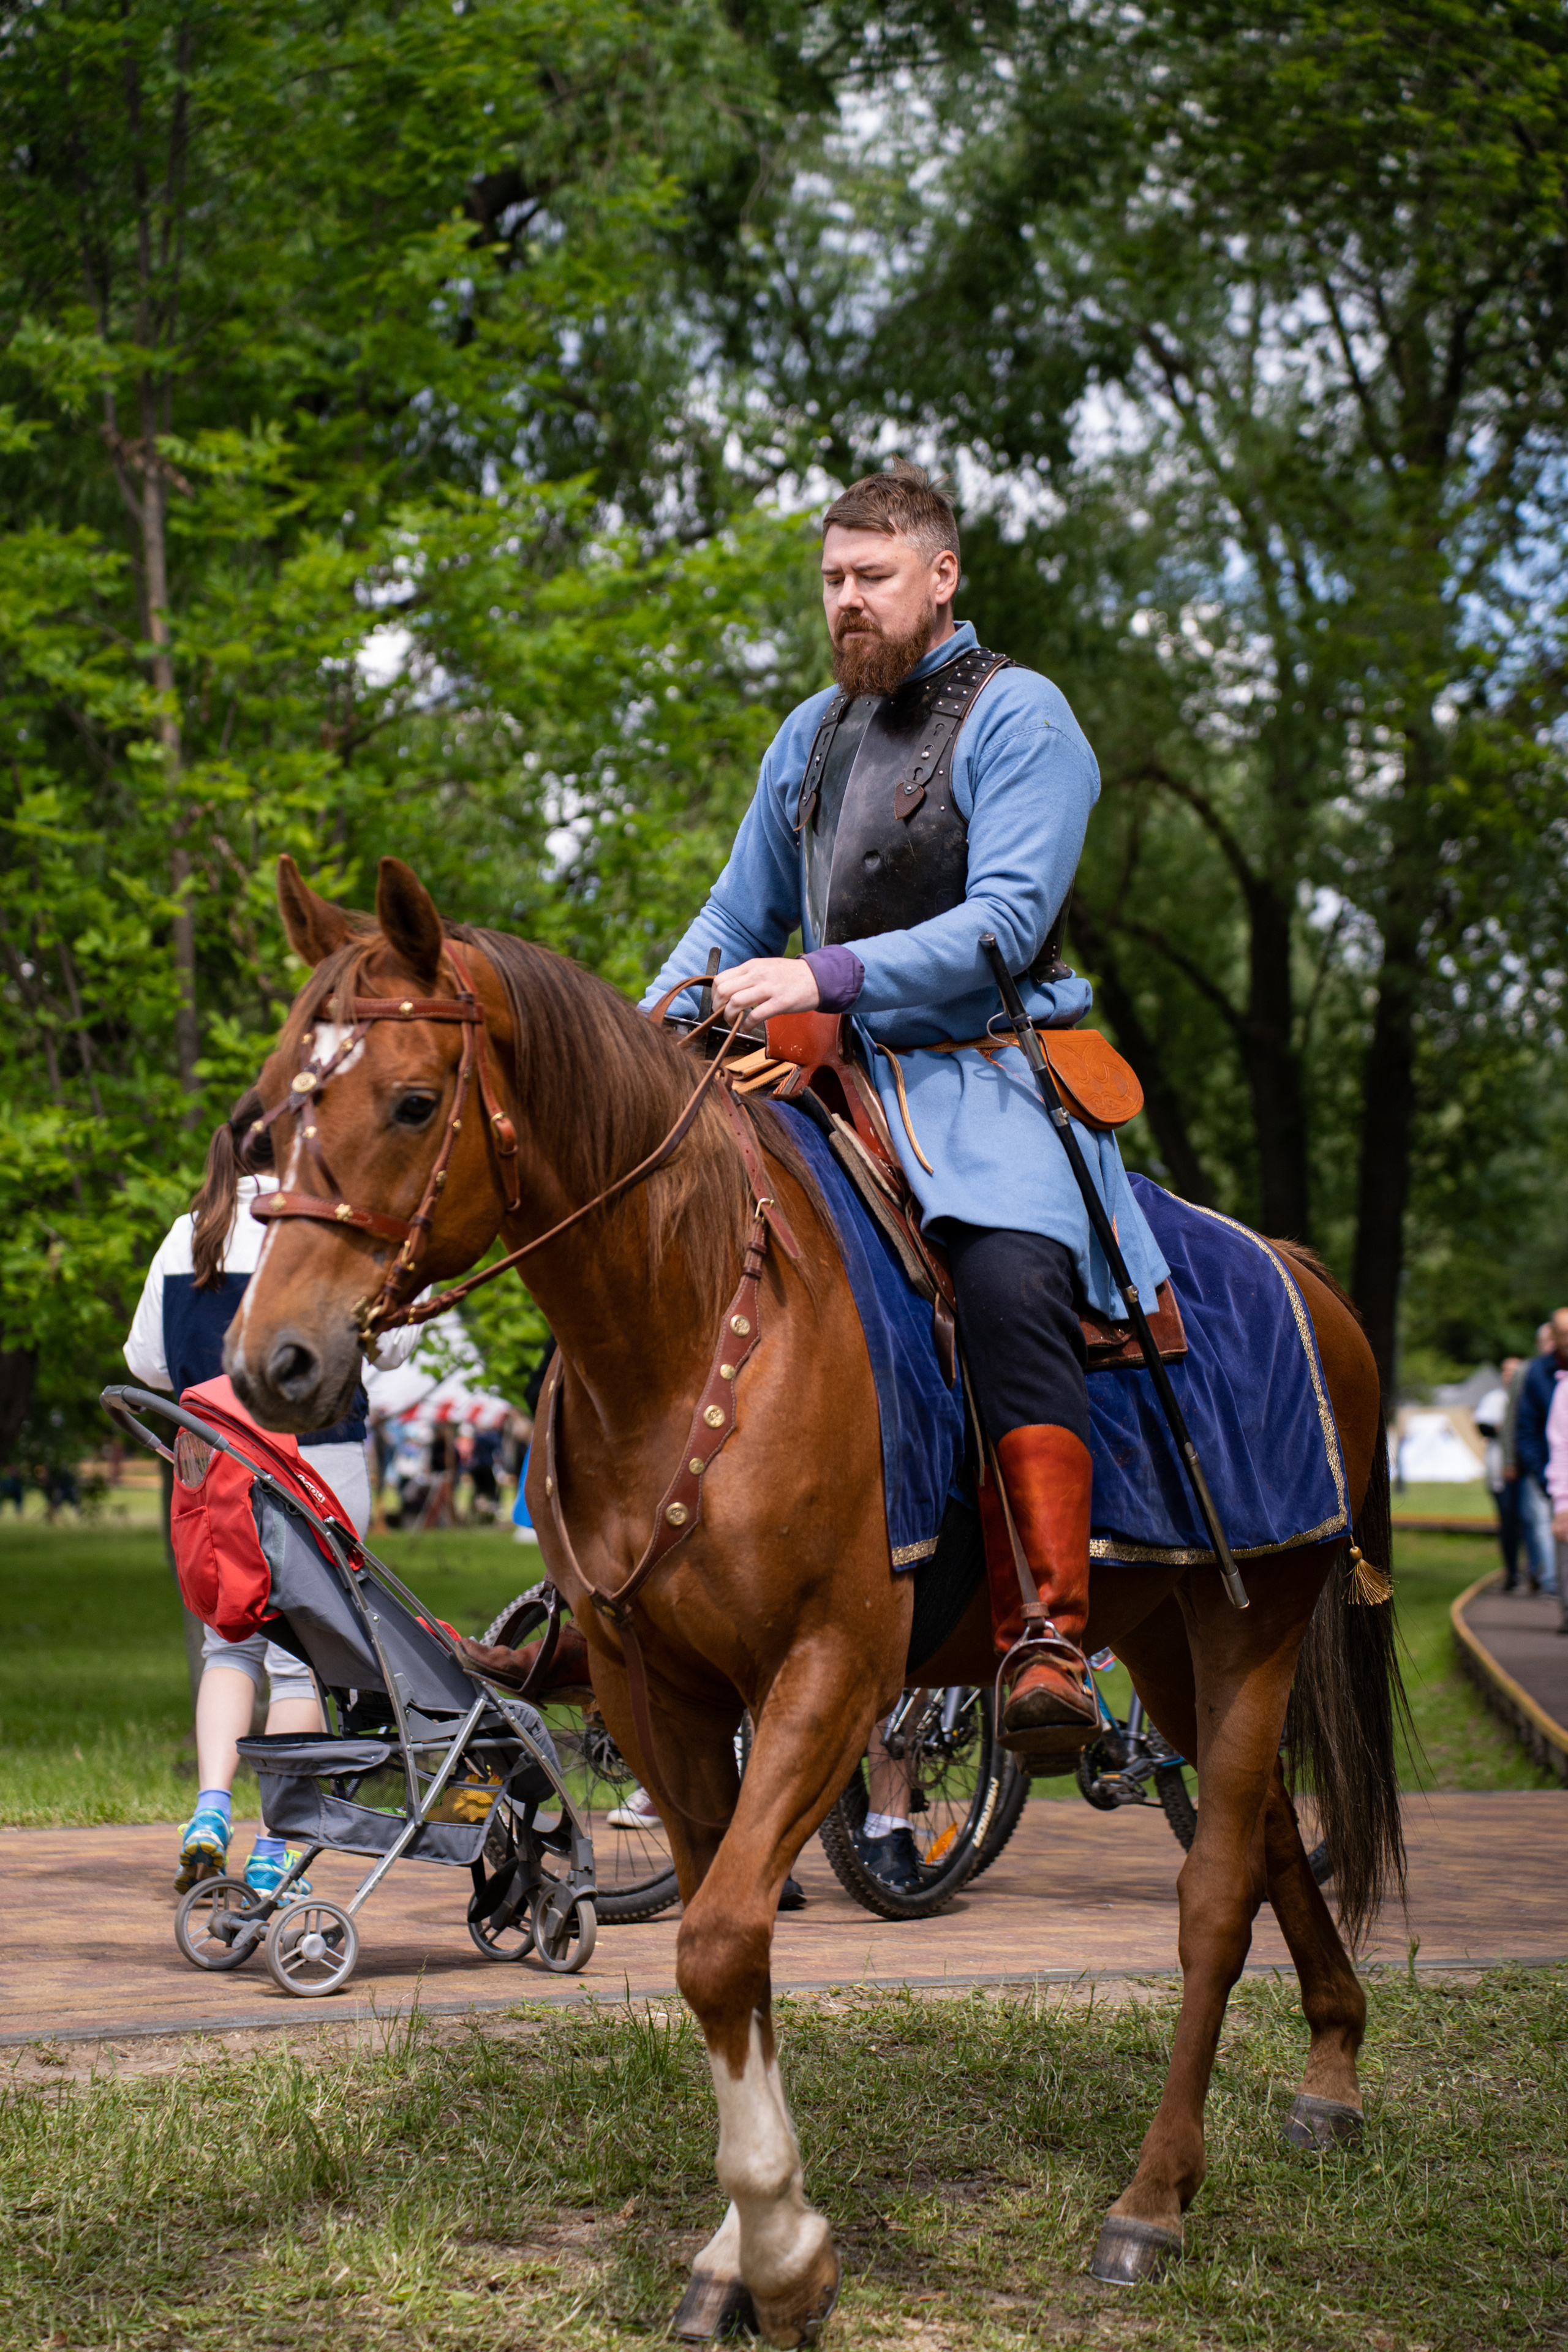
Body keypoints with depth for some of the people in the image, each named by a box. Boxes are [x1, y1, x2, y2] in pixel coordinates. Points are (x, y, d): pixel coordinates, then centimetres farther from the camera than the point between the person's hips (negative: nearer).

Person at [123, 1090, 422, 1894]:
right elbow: (392, 1342, -4)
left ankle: (211, 1808, -4)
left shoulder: (190, 1235, 5)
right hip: (318, 1459, -4)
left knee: (229, 1644, 17)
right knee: (300, 1655, 4)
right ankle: (273, 1854, 5)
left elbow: (145, 1359, 8)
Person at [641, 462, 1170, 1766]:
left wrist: (825, 976, -26)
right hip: (834, 1073, 7)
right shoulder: (813, 734, 18)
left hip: (984, 1078, -7)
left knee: (1009, 1281, -33)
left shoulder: (1018, 718, -4)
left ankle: (1052, 1643, -38)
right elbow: (740, 915, 24)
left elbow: (1005, 921, -16)